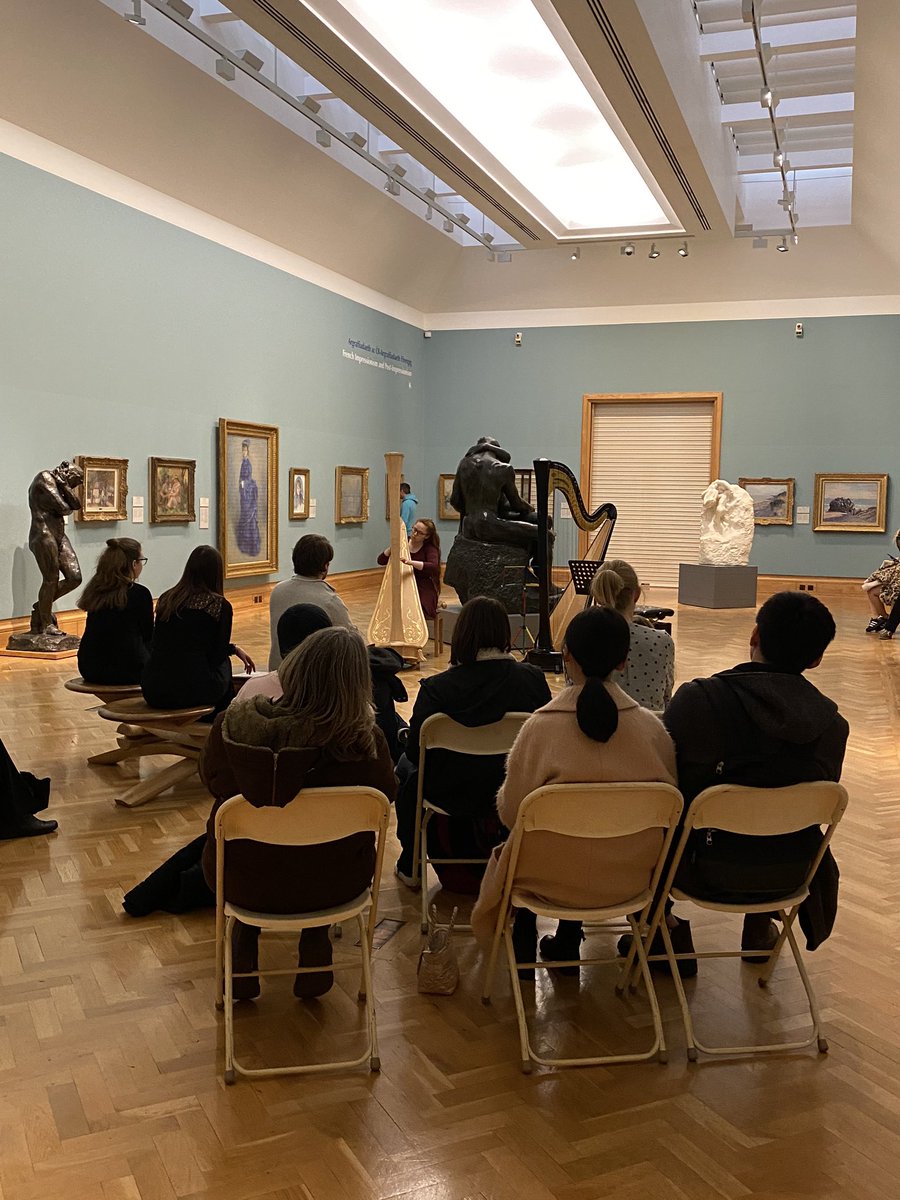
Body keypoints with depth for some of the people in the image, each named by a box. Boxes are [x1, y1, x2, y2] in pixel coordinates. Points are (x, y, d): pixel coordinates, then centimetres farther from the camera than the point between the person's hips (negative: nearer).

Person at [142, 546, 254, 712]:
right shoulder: (219, 605, -4)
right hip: (192, 691, -4)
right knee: (223, 664, 27)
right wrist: (234, 648, 20)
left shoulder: (166, 599, 9)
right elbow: (217, 656, -3)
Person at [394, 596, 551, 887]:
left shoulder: (436, 688, -21)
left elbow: (415, 752, -13)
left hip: (451, 796, -3)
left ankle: (409, 865, 38)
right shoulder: (533, 679, -14)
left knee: (406, 767, 30)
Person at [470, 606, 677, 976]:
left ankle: (524, 946, 34)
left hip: (555, 875, -3)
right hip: (632, 876, 3)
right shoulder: (651, 726, -11)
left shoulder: (541, 727, -19)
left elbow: (510, 811, -11)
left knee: (511, 847, 27)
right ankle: (566, 944, 38)